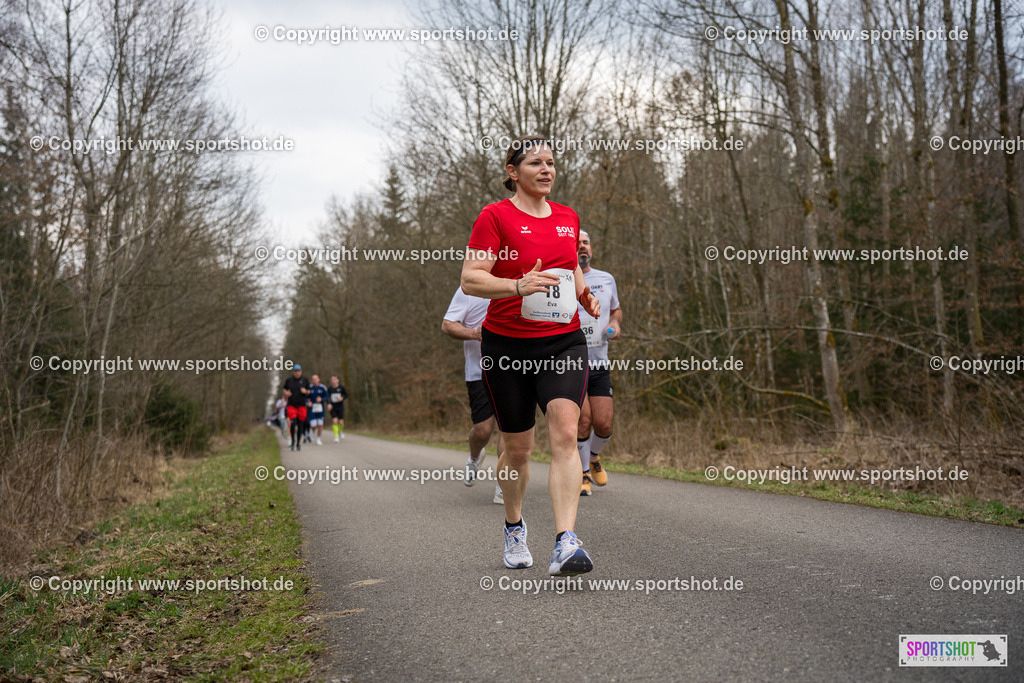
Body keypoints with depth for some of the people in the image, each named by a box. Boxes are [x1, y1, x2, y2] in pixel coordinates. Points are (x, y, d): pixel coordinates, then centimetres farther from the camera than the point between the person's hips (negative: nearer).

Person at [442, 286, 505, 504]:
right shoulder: (468, 290, -3)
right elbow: (447, 325, -6)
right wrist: (474, 333, -23)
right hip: (480, 370, -3)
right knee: (483, 429, -3)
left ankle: (502, 487, 3)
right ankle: (474, 458, 34)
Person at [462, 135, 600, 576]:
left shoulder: (568, 218, 12)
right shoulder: (495, 216, -4)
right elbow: (470, 279, -12)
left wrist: (584, 295, 6)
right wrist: (518, 285, -29)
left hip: (564, 342, 3)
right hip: (506, 345, -3)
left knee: (565, 434, -17)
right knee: (517, 447, 8)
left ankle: (566, 544, -22)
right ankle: (514, 527, 35)